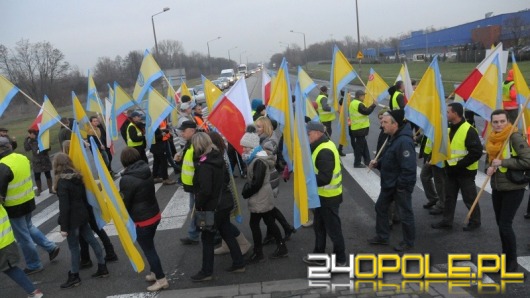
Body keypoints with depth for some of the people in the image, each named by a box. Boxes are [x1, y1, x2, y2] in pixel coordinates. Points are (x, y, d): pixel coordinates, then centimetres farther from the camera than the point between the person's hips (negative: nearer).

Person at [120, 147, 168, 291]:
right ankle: (155, 273, 35)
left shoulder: (126, 179, -20)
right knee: (150, 246, 22)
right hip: (154, 214, 8)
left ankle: (161, 279, 11)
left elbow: (124, 202, -11)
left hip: (141, 220, -8)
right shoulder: (146, 171, 1)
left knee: (148, 249, 5)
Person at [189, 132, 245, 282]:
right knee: (227, 234, 18)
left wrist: (198, 206, -11)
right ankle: (239, 263, 27)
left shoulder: (204, 164, -23)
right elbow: (226, 179, 13)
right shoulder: (218, 157, 3)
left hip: (213, 206, -8)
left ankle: (206, 272, 18)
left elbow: (205, 190, -25)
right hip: (224, 202, 8)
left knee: (207, 238, 6)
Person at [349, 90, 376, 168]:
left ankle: (367, 161, 26)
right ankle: (357, 163, 6)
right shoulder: (359, 104, -19)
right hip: (360, 128, -10)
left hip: (356, 128, 10)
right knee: (360, 146, -1)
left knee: (364, 144, 18)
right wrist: (373, 105, -10)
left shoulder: (353, 103, 13)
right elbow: (366, 112, -21)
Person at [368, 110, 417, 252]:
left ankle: (408, 242, 26)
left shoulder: (404, 141, -28)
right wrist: (377, 163, 1)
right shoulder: (393, 138, 5)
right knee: (380, 207, 19)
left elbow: (408, 168, -29)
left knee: (405, 214, 8)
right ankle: (382, 236, 35)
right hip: (389, 184, 10)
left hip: (401, 186, -10)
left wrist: (401, 185, -23)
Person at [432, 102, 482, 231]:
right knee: (449, 197, 14)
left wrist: (460, 164, -22)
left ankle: (475, 221, 23)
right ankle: (447, 221, 25)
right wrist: (447, 162, 4)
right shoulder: (449, 129, 8)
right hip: (451, 171, 8)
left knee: (469, 198, 6)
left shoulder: (469, 130, -19)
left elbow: (477, 152, -23)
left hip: (465, 171, -8)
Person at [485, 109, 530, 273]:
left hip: (513, 188, -7)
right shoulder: (492, 139, 6)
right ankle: (505, 255, 30)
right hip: (497, 188, 7)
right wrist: (489, 168, -5)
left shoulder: (515, 137, -16)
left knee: (505, 225, -6)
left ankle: (512, 262, 9)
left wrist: (503, 162, -22)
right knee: (500, 223, 14)